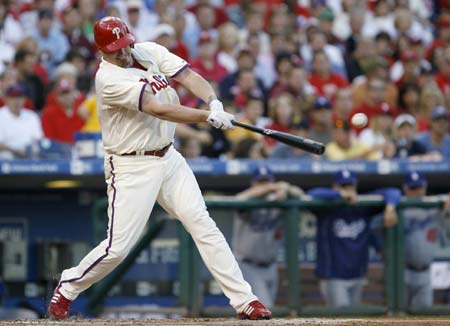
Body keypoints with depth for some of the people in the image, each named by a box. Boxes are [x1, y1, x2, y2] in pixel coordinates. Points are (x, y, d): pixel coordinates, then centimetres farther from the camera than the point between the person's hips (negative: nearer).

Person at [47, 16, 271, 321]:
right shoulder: (109, 79, -20)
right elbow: (159, 110, -26)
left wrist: (215, 102, -28)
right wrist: (208, 117, -29)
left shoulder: (150, 52, 2)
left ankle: (244, 300, -3)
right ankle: (67, 289, 18)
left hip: (169, 158, 6)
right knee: (118, 246, -7)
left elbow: (189, 76, -9)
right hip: (133, 167, -6)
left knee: (203, 224, -2)